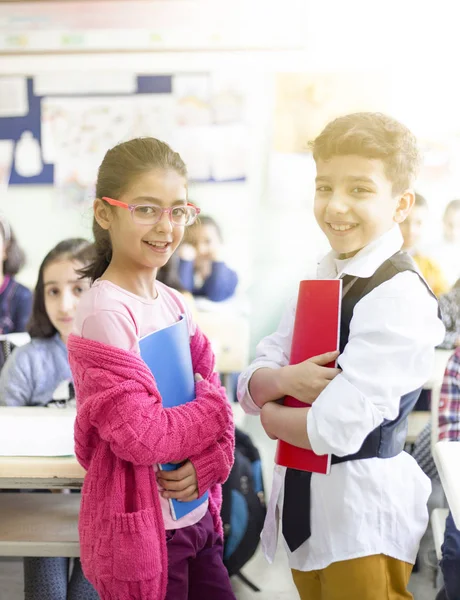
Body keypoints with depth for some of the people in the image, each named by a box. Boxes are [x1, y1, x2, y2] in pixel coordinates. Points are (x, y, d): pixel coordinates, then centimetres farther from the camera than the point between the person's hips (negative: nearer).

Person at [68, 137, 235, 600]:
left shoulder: (174, 303, 5)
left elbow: (215, 403, 6)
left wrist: (209, 462, -12)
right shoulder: (104, 313, -18)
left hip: (197, 514, 7)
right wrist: (213, 406, -9)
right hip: (140, 527, -7)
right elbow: (140, 436, -23)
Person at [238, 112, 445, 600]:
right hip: (304, 499, 7)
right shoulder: (318, 280, 7)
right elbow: (250, 386, 6)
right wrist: (285, 380, -15)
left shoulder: (400, 296, -19)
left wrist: (271, 416, -6)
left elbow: (335, 431, -24)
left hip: (363, 507, -7)